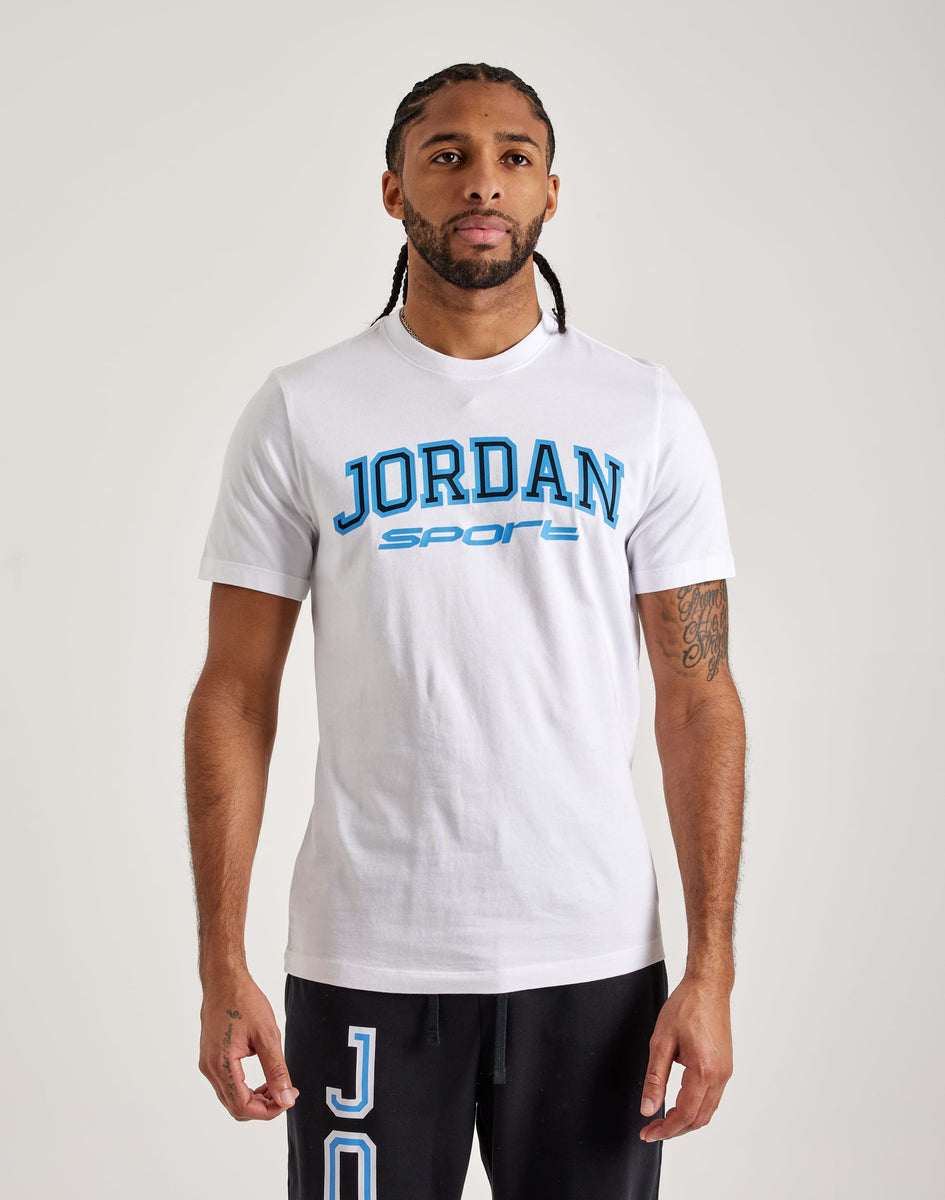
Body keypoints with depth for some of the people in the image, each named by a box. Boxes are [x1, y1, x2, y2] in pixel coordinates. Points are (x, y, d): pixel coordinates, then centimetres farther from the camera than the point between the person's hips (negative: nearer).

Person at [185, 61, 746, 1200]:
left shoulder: (645, 414, 3)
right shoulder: (300, 413, 1)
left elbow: (698, 696, 1)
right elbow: (235, 695, 1)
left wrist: (711, 970, -5)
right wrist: (221, 970, -6)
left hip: (594, 963, 1)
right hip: (364, 962, -1)